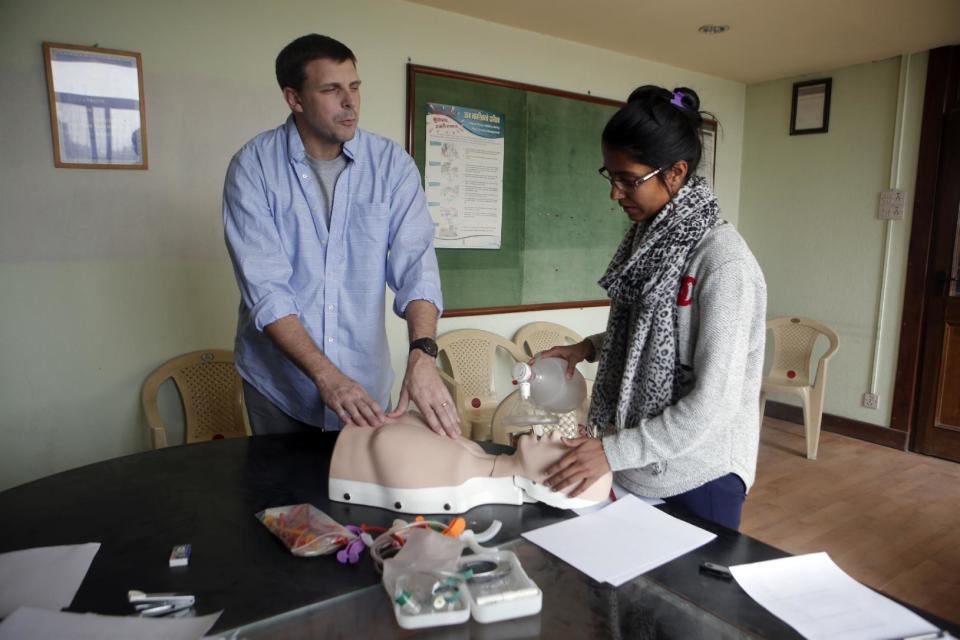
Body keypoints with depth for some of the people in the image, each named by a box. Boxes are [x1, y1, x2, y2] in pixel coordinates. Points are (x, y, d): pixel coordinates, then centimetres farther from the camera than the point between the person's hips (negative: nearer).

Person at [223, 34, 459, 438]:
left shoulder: (392, 165, -6)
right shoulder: (253, 166, -11)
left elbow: (415, 264, -14)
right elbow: (264, 287, -17)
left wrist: (422, 355, -30)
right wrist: (326, 375, -27)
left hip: (366, 377, 2)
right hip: (277, 381, -1)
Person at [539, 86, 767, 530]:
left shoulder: (723, 261, -21)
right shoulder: (649, 239, 2)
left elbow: (715, 401, -22)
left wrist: (614, 451, -22)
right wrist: (589, 348, -2)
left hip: (698, 479, -7)